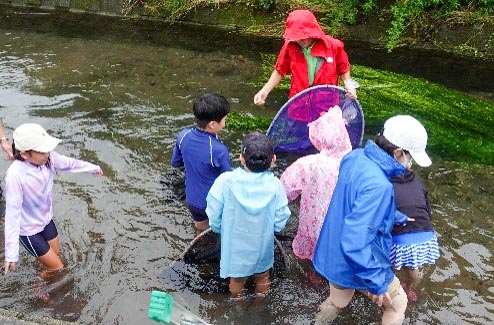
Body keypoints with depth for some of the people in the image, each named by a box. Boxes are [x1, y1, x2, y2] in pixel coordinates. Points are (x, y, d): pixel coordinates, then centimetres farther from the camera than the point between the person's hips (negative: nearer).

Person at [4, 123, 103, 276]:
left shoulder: (47, 158, -18)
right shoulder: (15, 175, -35)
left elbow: (68, 163, 2)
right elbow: (12, 213, -32)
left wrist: (93, 167, 20)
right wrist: (11, 254, -31)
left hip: (46, 219, 6)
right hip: (28, 230, -6)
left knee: (56, 256, 22)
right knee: (58, 268, 4)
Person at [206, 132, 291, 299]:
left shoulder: (226, 181, -28)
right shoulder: (275, 185, -25)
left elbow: (214, 216, -17)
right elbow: (280, 222, -15)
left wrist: (220, 229, 4)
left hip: (235, 246, 0)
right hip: (262, 246, 0)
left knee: (237, 278, 28)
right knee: (262, 277, 30)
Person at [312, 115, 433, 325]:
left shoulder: (355, 157, -8)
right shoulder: (378, 186, -35)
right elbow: (355, 243, -37)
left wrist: (398, 218, 22)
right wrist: (375, 283, -25)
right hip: (360, 266, -7)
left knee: (337, 303, 31)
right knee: (398, 304, 21)